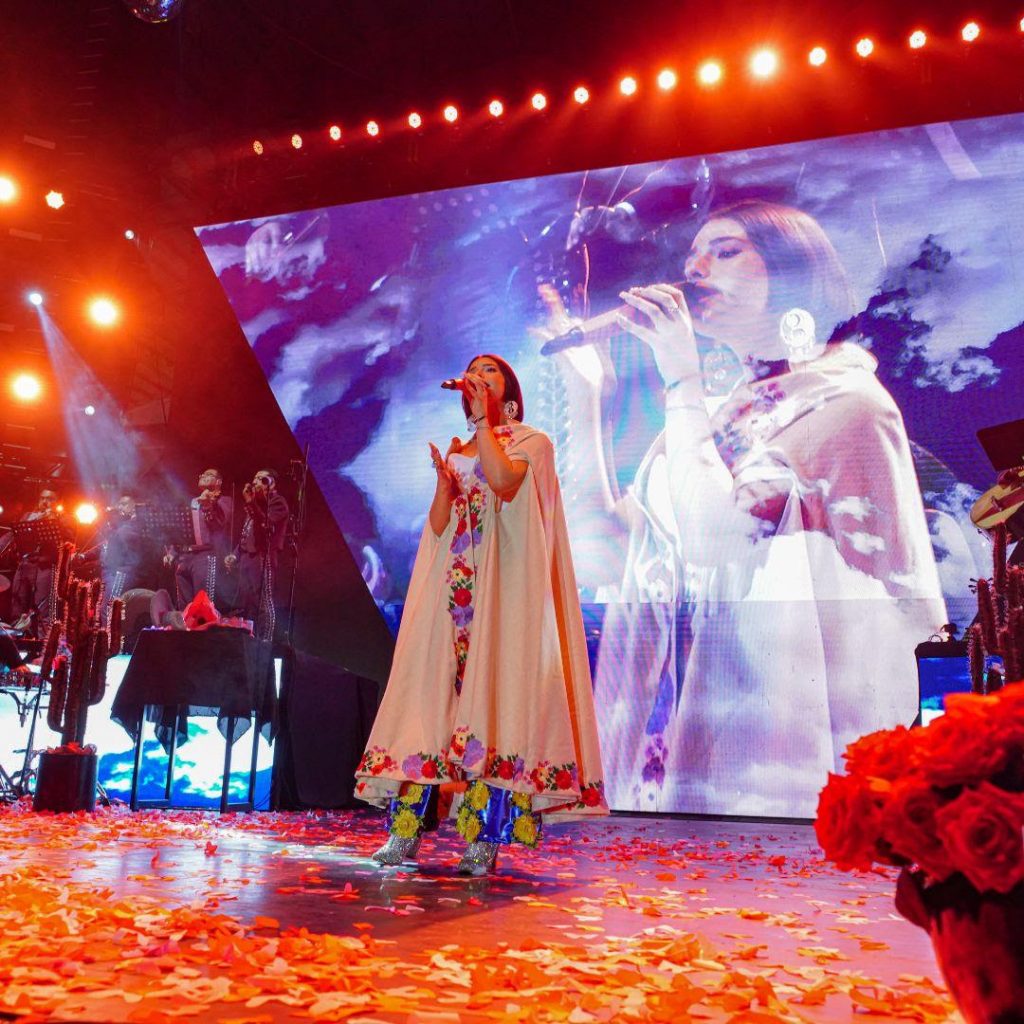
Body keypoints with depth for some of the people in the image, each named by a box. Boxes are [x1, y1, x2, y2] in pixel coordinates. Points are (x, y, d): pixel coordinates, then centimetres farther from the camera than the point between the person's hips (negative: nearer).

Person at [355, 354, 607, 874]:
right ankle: (405, 830, 1)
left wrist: (484, 421, -6)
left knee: (494, 688, -11)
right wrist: (444, 480, -5)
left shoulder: (531, 441, 8)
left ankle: (487, 838, -7)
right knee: (432, 687, -2)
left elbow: (504, 480, -15)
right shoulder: (455, 451, 22)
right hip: (453, 587, 5)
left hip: (502, 584, -4)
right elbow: (438, 526, 12)